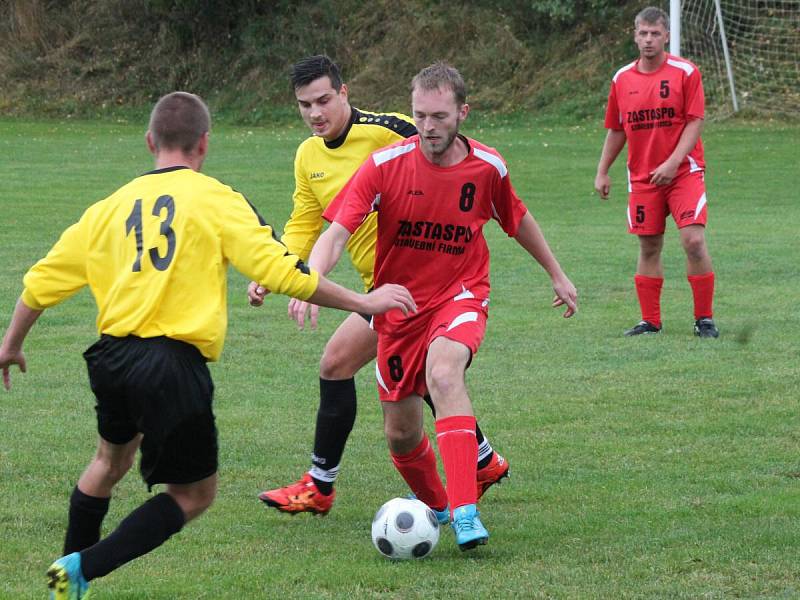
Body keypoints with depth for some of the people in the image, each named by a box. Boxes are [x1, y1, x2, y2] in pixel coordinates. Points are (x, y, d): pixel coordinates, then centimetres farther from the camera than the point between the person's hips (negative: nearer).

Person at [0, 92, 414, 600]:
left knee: (112, 459, 32)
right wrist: (362, 303, 4)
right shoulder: (218, 200, 0)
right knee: (194, 496, 9)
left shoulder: (110, 208, 13)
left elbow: (43, 281, 17)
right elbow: (283, 271, -6)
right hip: (176, 364, -5)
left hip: (112, 357, 5)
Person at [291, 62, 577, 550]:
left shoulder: (487, 167, -8)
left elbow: (518, 219, 14)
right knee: (401, 433, 6)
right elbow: (337, 233, -19)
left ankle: (466, 513, -40)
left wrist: (558, 275, 23)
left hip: (461, 294, -2)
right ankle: (435, 505, 40)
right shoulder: (386, 165, -14)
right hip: (398, 303, 2)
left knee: (443, 373, -35)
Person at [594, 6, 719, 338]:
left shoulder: (685, 72, -5)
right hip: (642, 178, 4)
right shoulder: (622, 79, 6)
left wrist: (672, 163, -18)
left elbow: (695, 122, -8)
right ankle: (650, 321, 15)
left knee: (694, 240, -13)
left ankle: (705, 319, -3)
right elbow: (615, 130, 16)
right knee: (648, 248, 7)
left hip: (683, 171, -4)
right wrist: (602, 172, 12)